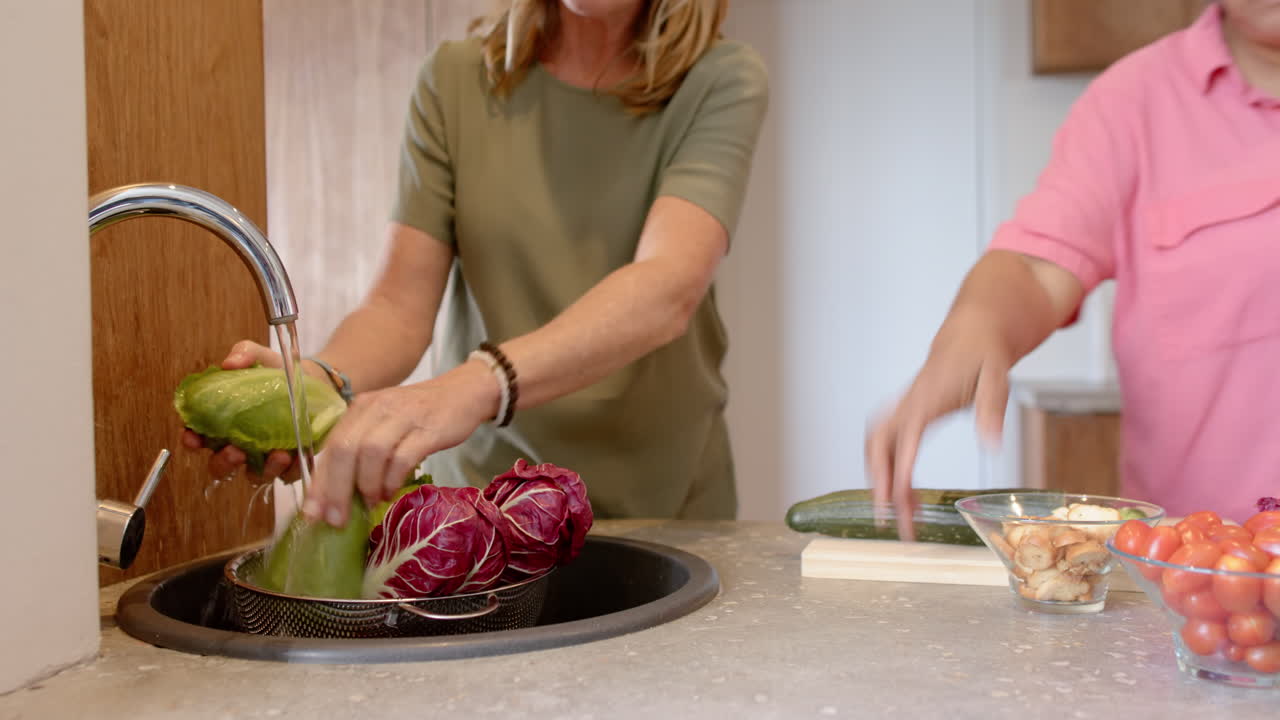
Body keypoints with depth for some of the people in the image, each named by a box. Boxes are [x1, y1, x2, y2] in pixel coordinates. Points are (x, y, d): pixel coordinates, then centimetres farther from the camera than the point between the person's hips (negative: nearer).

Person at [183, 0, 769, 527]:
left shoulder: (720, 81, -9)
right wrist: (323, 382, -30)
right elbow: (401, 304, -8)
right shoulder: (456, 80, -2)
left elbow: (670, 287, -25)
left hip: (665, 508, -1)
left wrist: (479, 383, -42)